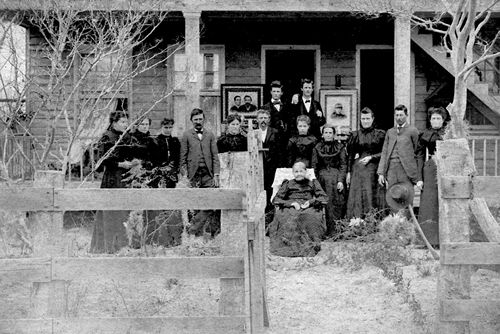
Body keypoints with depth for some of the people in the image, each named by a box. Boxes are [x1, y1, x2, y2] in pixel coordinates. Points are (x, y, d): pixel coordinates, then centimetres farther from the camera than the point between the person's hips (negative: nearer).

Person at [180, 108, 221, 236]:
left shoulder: (210, 135, 12)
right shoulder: (186, 135, 7)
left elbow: (215, 157, 9)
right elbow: (183, 158, 4)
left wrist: (216, 175, -1)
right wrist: (185, 176, -4)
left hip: (208, 175, 1)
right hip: (193, 175, -1)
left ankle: (195, 228, -1)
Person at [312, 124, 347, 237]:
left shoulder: (340, 147, 9)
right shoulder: (317, 148, 11)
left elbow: (343, 165, 4)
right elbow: (314, 166, 10)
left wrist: (341, 180, -7)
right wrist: (317, 181, -1)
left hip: (337, 177, 0)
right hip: (322, 177, 0)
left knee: (338, 203, -6)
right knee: (327, 204, -8)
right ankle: (331, 231, -7)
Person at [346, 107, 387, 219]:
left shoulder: (380, 134, 6)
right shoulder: (355, 135, 9)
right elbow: (350, 155, 9)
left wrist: (371, 157, -8)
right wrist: (348, 172, 3)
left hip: (374, 170, -1)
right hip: (358, 171, 1)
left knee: (373, 199, -3)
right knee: (358, 199, -4)